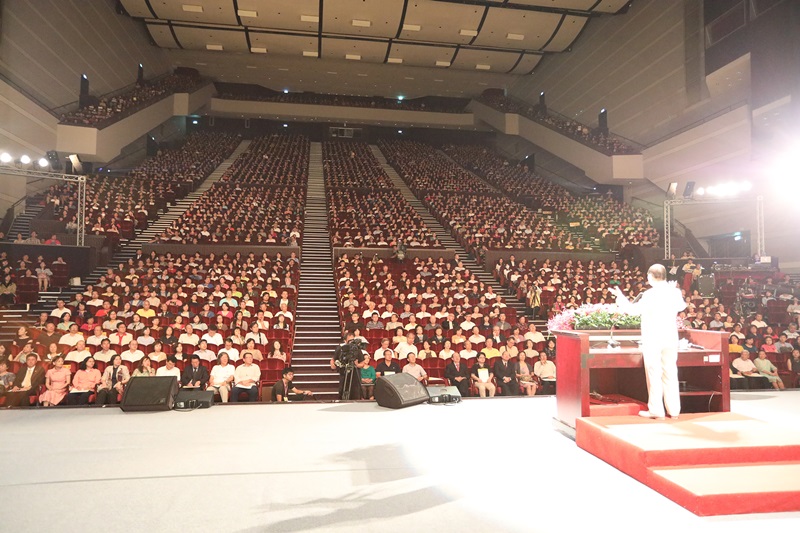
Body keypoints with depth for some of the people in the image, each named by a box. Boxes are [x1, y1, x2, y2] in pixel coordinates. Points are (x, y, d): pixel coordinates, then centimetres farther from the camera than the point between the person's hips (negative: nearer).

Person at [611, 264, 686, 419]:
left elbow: (633, 309, -9)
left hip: (653, 339, -5)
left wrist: (619, 296, 2)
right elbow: (681, 306, 21)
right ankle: (674, 409, 16)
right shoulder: (674, 292, 2)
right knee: (670, 373, 11)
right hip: (670, 338, 5)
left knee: (654, 373, 0)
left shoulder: (650, 294, -15)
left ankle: (656, 410, 4)